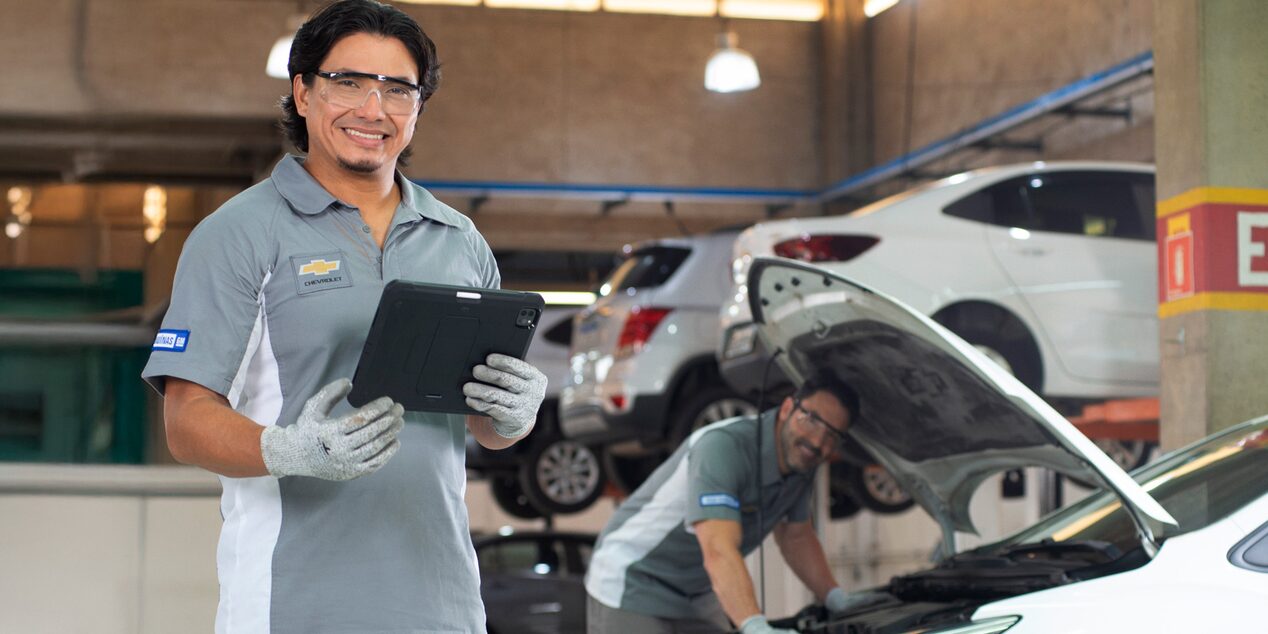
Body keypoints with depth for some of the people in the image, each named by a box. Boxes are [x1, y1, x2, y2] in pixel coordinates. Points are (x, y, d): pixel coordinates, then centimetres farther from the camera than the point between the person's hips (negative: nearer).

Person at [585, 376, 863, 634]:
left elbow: (796, 537, 15)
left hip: (698, 595, 9)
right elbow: (718, 552, -44)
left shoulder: (800, 467, -3)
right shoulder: (723, 447, -31)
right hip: (634, 586, -9)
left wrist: (838, 599, 4)